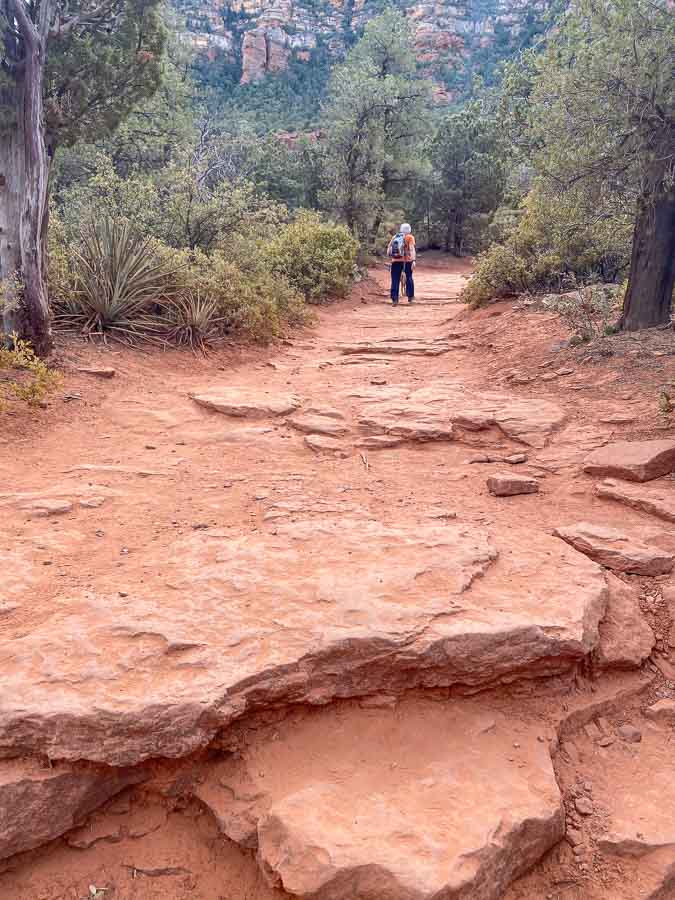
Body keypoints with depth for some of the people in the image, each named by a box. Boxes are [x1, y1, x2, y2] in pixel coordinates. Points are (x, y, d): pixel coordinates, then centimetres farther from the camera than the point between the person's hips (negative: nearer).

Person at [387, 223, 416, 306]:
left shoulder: (394, 237, 13)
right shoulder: (409, 237, 2)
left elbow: (388, 251, 12)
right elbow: (412, 249, -10)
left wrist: (391, 257, 26)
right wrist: (413, 260, -15)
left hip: (395, 261, 2)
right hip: (406, 260, -2)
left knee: (395, 280, 3)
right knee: (409, 278, 15)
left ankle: (394, 299, -4)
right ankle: (410, 296, 21)